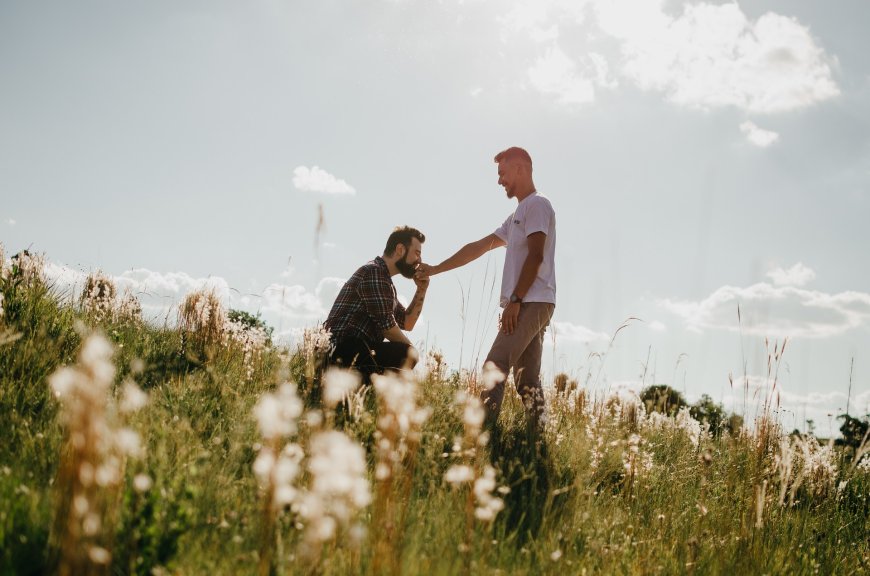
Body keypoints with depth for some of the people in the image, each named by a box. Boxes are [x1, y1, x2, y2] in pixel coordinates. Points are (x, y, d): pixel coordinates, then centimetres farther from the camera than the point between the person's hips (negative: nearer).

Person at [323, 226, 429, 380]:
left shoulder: (385, 280, 24)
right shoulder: (374, 271, -8)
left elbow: (407, 323, 24)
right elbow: (386, 324, -14)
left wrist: (421, 290, 15)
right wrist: (411, 352, -3)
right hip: (346, 349, -11)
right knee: (408, 355, -26)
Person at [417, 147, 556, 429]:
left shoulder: (538, 205, -3)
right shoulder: (517, 215, 27)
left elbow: (535, 256, -14)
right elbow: (478, 247, 27)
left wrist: (514, 300, -18)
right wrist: (435, 270, 25)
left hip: (532, 303, -9)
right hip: (526, 306, 9)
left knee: (495, 366, -17)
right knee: (527, 378, 4)